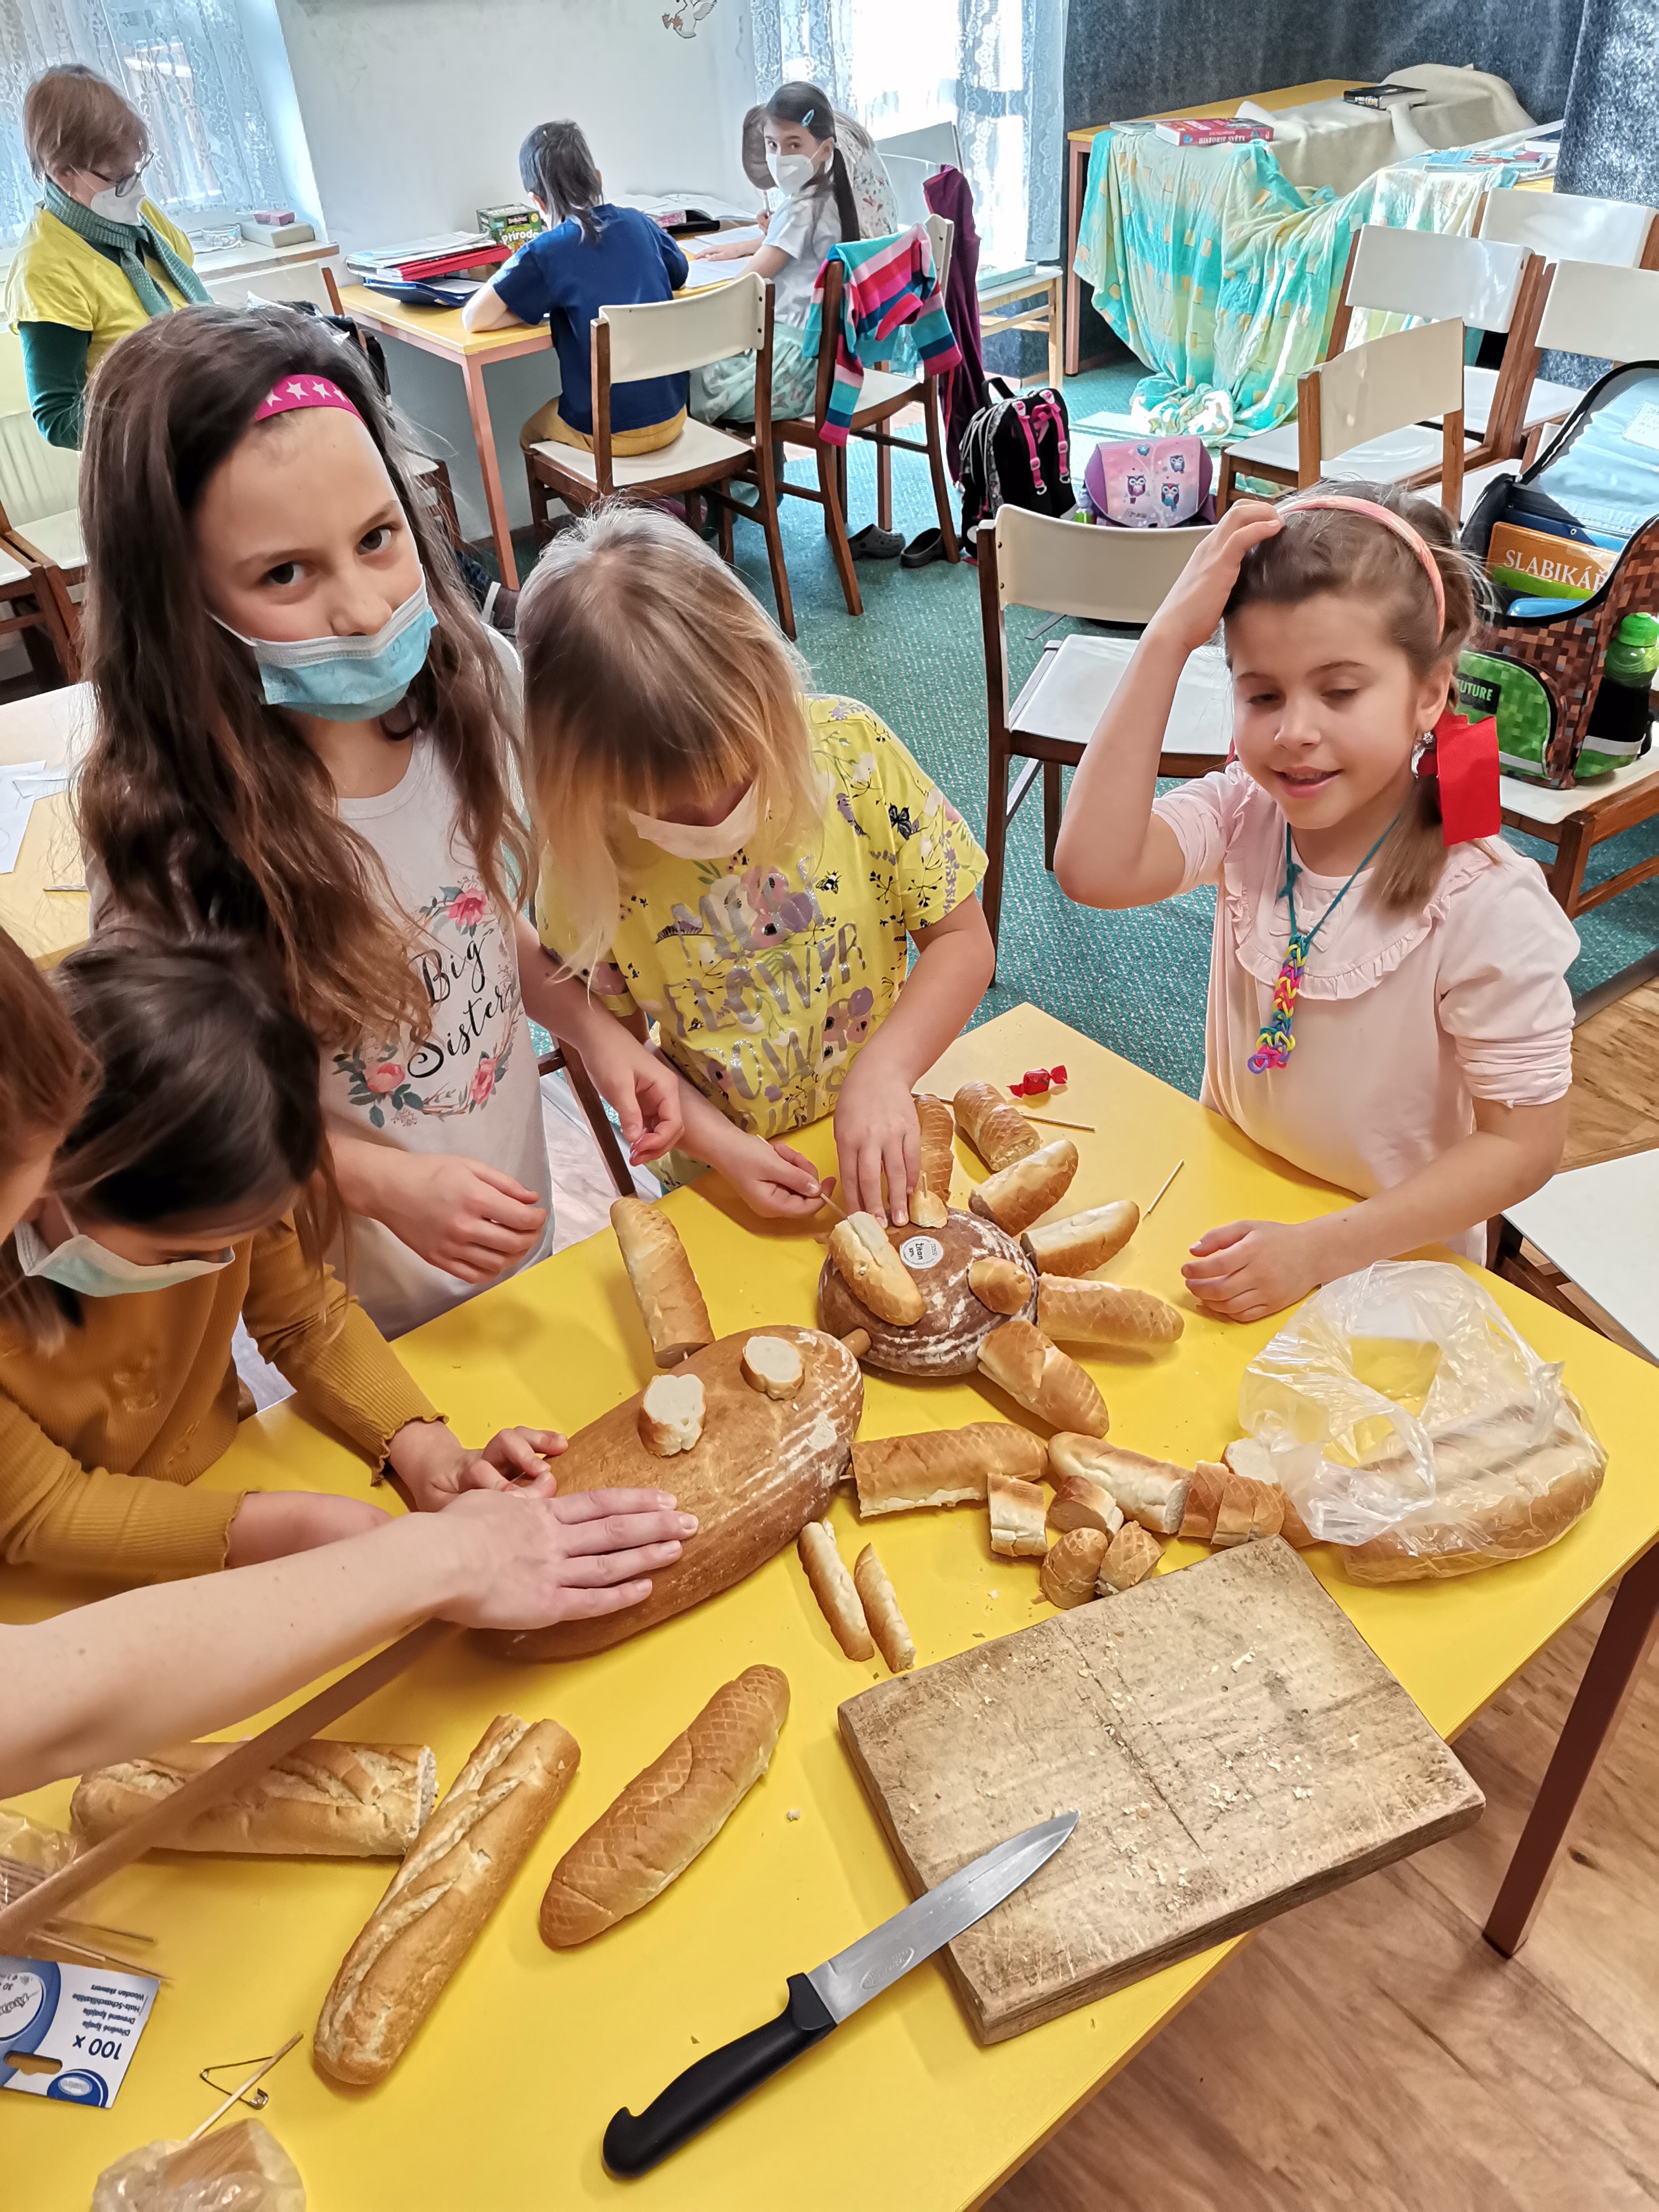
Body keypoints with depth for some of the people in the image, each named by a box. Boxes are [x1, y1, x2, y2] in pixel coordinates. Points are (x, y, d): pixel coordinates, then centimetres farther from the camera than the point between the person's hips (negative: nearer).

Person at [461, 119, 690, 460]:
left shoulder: (544, 253, -12)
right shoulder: (639, 224, 2)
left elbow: (474, 318, -13)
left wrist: (537, 309, 0)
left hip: (609, 432, -5)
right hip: (672, 418, 5)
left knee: (531, 434, 28)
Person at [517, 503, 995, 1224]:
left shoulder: (850, 749, -14)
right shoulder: (585, 851, -14)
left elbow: (962, 938, -7)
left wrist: (883, 1070, -21)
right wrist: (713, 1139, -16)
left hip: (885, 1140, 1)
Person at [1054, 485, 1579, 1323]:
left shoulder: (1488, 908, -21)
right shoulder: (1244, 815, -11)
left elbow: (1521, 1146, -16)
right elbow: (1093, 868, -30)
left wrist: (1317, 1251, -25)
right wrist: (1167, 638, -30)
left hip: (1390, 1254, -2)